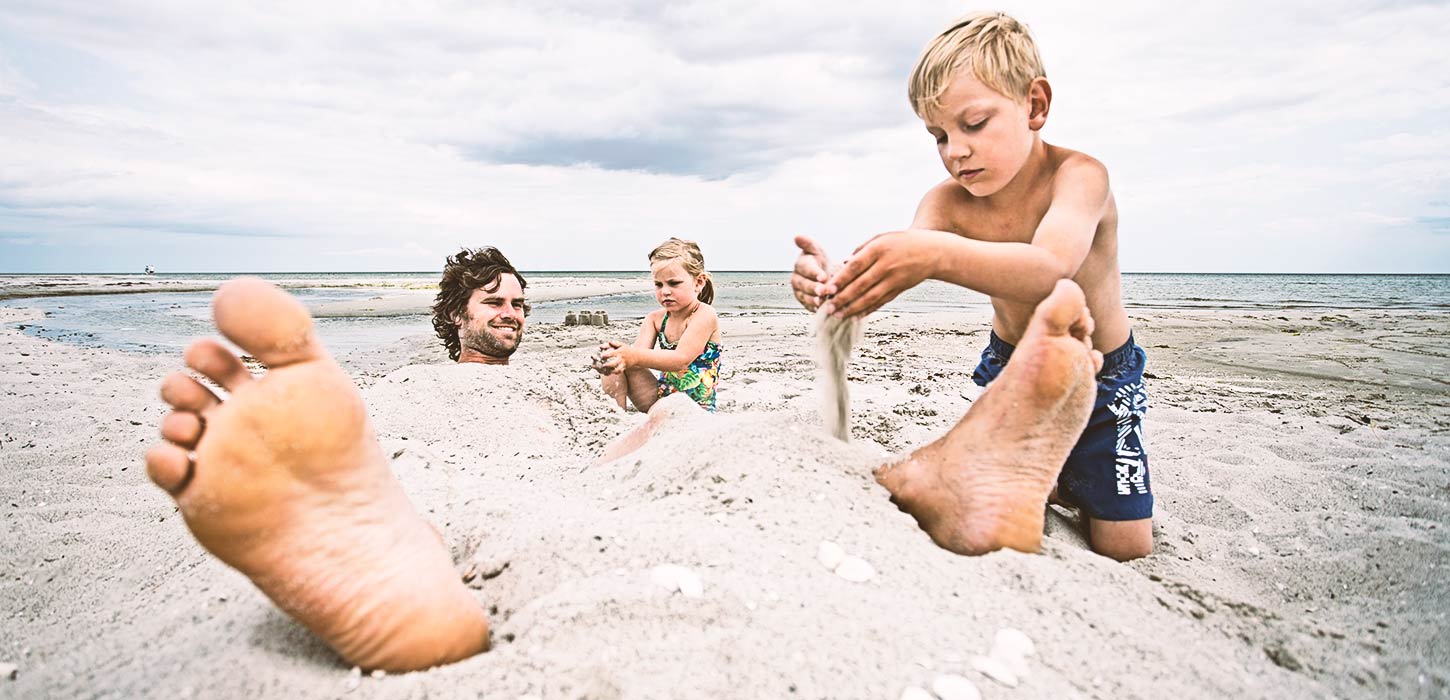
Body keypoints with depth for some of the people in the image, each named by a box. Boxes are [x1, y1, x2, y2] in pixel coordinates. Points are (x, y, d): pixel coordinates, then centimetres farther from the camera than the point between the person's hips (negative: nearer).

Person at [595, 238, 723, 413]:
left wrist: (635, 357, -42)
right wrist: (620, 355, -35)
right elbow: (639, 353, -10)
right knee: (614, 362, -9)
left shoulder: (705, 315, -15)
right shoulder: (655, 319, 5)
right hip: (660, 398, 6)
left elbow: (681, 359, -28)